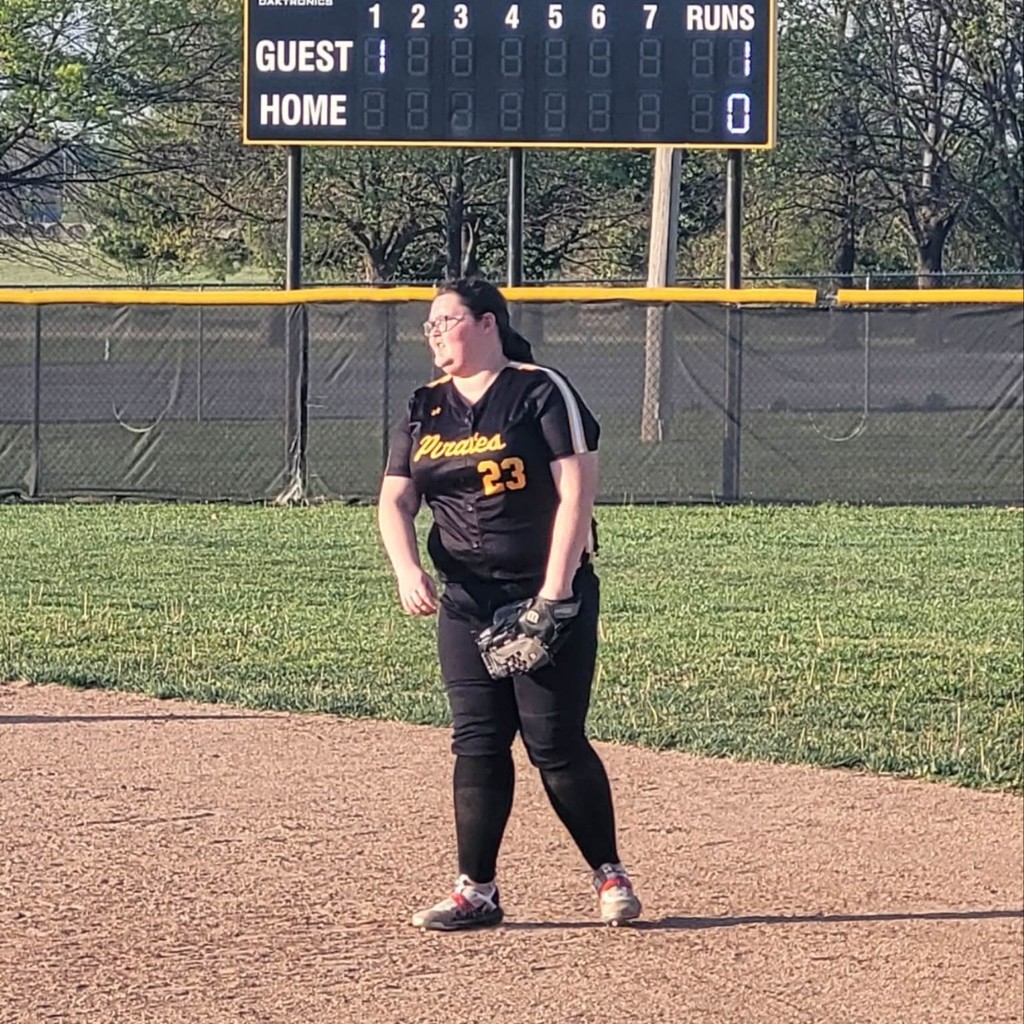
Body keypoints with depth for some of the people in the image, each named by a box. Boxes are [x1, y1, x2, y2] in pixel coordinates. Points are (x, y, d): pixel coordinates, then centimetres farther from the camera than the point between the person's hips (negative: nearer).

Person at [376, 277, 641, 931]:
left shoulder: (541, 392, -5)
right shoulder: (427, 410, 12)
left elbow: (576, 492, -12)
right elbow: (396, 499, 7)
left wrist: (553, 593, -19)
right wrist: (408, 569, -13)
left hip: (549, 592, -5)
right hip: (466, 601, 5)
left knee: (555, 741, -8)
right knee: (478, 743, 2)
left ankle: (610, 875, 6)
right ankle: (477, 893, 5)